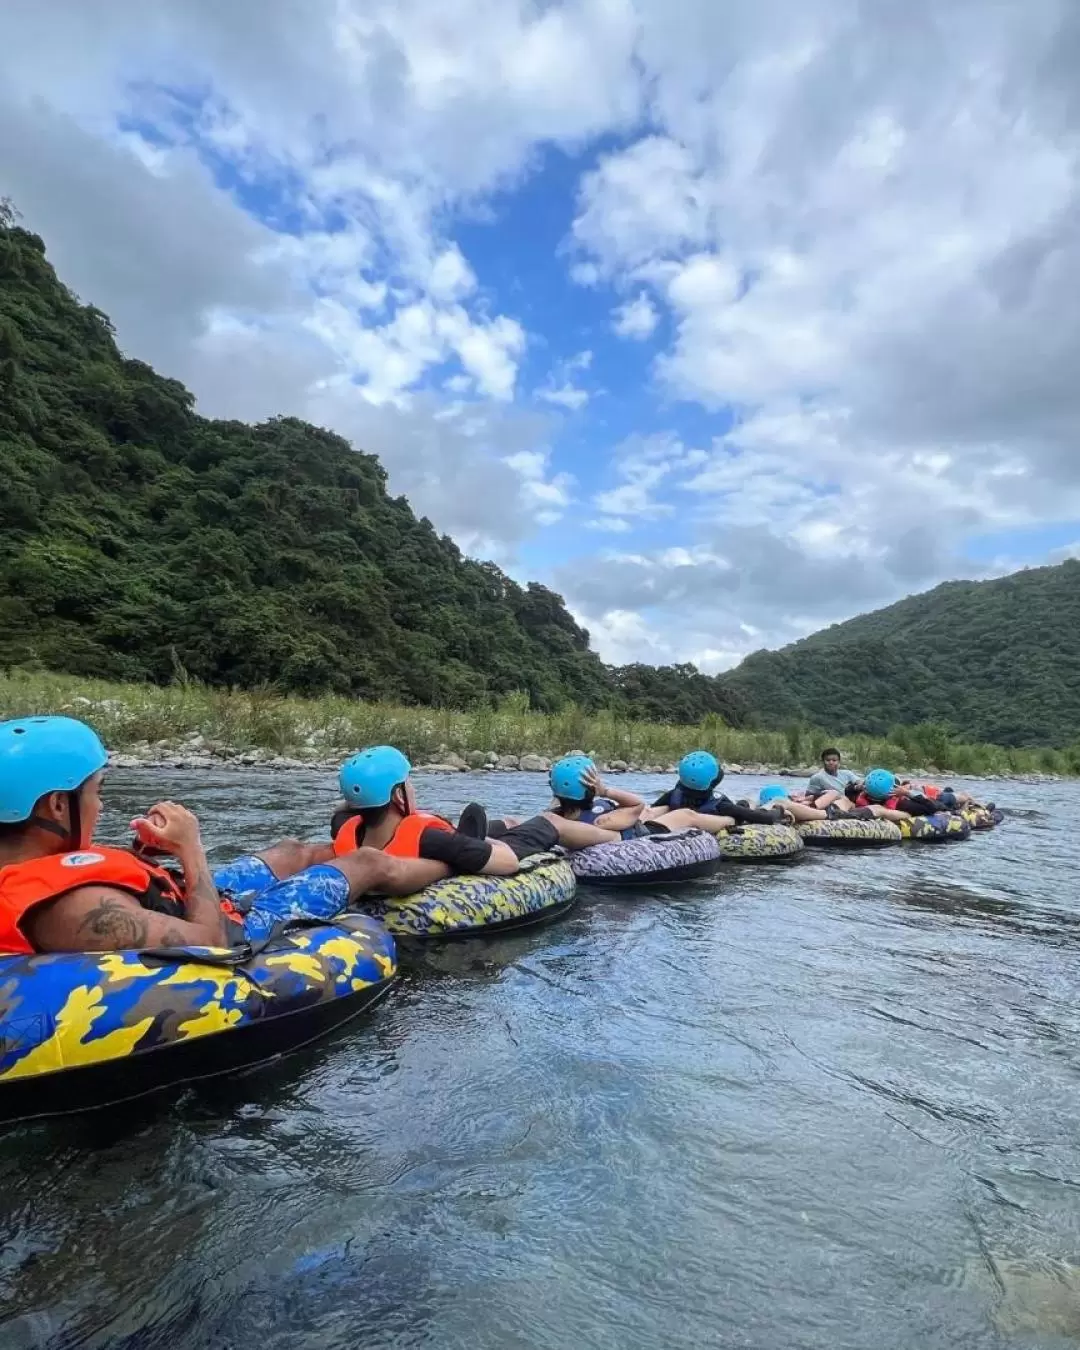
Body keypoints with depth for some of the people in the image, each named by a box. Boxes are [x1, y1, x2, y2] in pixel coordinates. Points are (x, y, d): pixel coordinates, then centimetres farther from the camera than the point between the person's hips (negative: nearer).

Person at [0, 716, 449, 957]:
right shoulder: (72, 905, -39)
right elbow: (209, 941, -32)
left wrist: (141, 853, -7)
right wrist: (190, 847, -24)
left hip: (176, 907, 8)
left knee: (292, 850, 25)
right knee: (368, 863, 4)